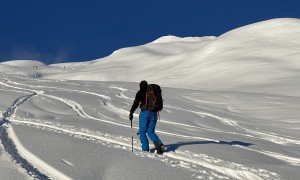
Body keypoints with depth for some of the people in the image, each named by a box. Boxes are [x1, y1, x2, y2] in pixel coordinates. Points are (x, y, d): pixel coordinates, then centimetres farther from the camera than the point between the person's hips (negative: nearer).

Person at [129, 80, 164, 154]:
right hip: (154, 113, 5)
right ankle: (159, 144, -14)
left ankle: (145, 149, 1)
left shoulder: (140, 92, 3)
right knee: (151, 132, 11)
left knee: (142, 132, 8)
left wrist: (131, 113, -1)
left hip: (145, 112, -4)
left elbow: (136, 103, -6)